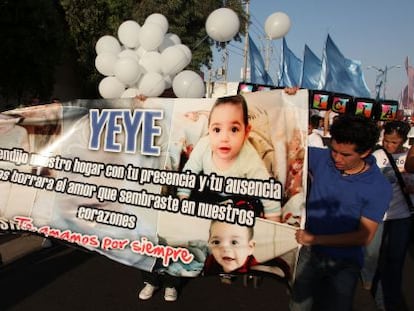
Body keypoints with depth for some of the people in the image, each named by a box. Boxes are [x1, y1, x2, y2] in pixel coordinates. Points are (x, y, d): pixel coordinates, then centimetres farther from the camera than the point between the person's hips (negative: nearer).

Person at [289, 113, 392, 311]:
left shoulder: (379, 188, -17)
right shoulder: (322, 158, -11)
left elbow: (364, 236, -16)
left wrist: (316, 239, -18)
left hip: (343, 264, -2)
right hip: (309, 253, 3)